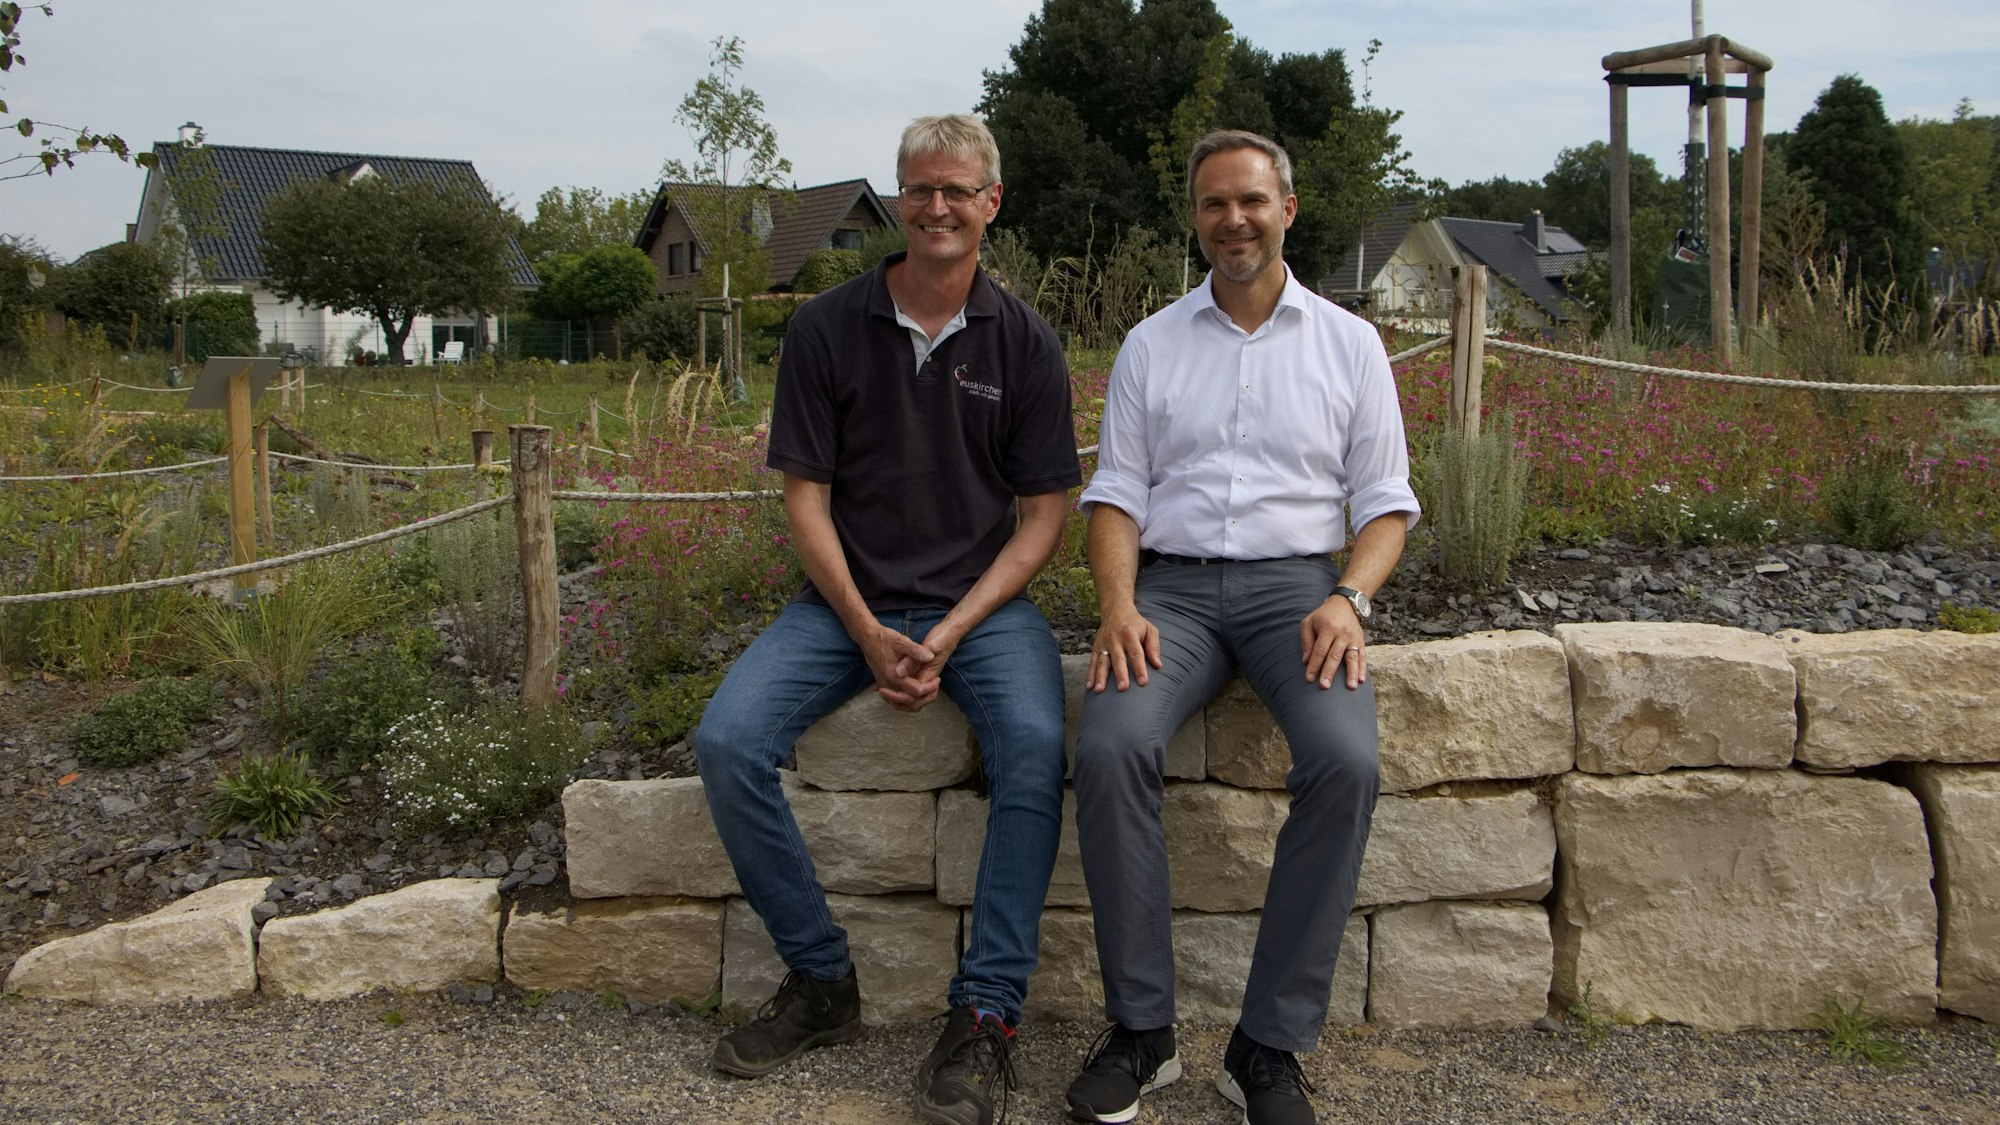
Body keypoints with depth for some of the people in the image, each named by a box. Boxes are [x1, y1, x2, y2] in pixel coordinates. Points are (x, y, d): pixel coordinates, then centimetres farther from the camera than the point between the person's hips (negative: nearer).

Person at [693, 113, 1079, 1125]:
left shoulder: (1025, 345, 2)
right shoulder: (826, 328, 2)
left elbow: (1043, 515, 0)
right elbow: (804, 493, 1)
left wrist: (948, 636, -13)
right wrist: (869, 633, -12)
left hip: (980, 601, -1)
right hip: (848, 599, 1)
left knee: (1034, 745, -31)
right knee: (727, 741, -21)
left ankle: (986, 1013, -18)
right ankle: (820, 981, -3)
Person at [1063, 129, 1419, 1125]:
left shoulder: (1348, 342, 13)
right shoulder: (1152, 344, 15)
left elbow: (1385, 502, 10)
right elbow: (1115, 492, 9)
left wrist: (1348, 599, -11)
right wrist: (1118, 605, -10)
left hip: (1296, 581, 0)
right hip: (1172, 585, 1)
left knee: (1346, 759, -30)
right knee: (1109, 745, -30)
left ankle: (1271, 1044, -17)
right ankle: (1140, 1027, -15)